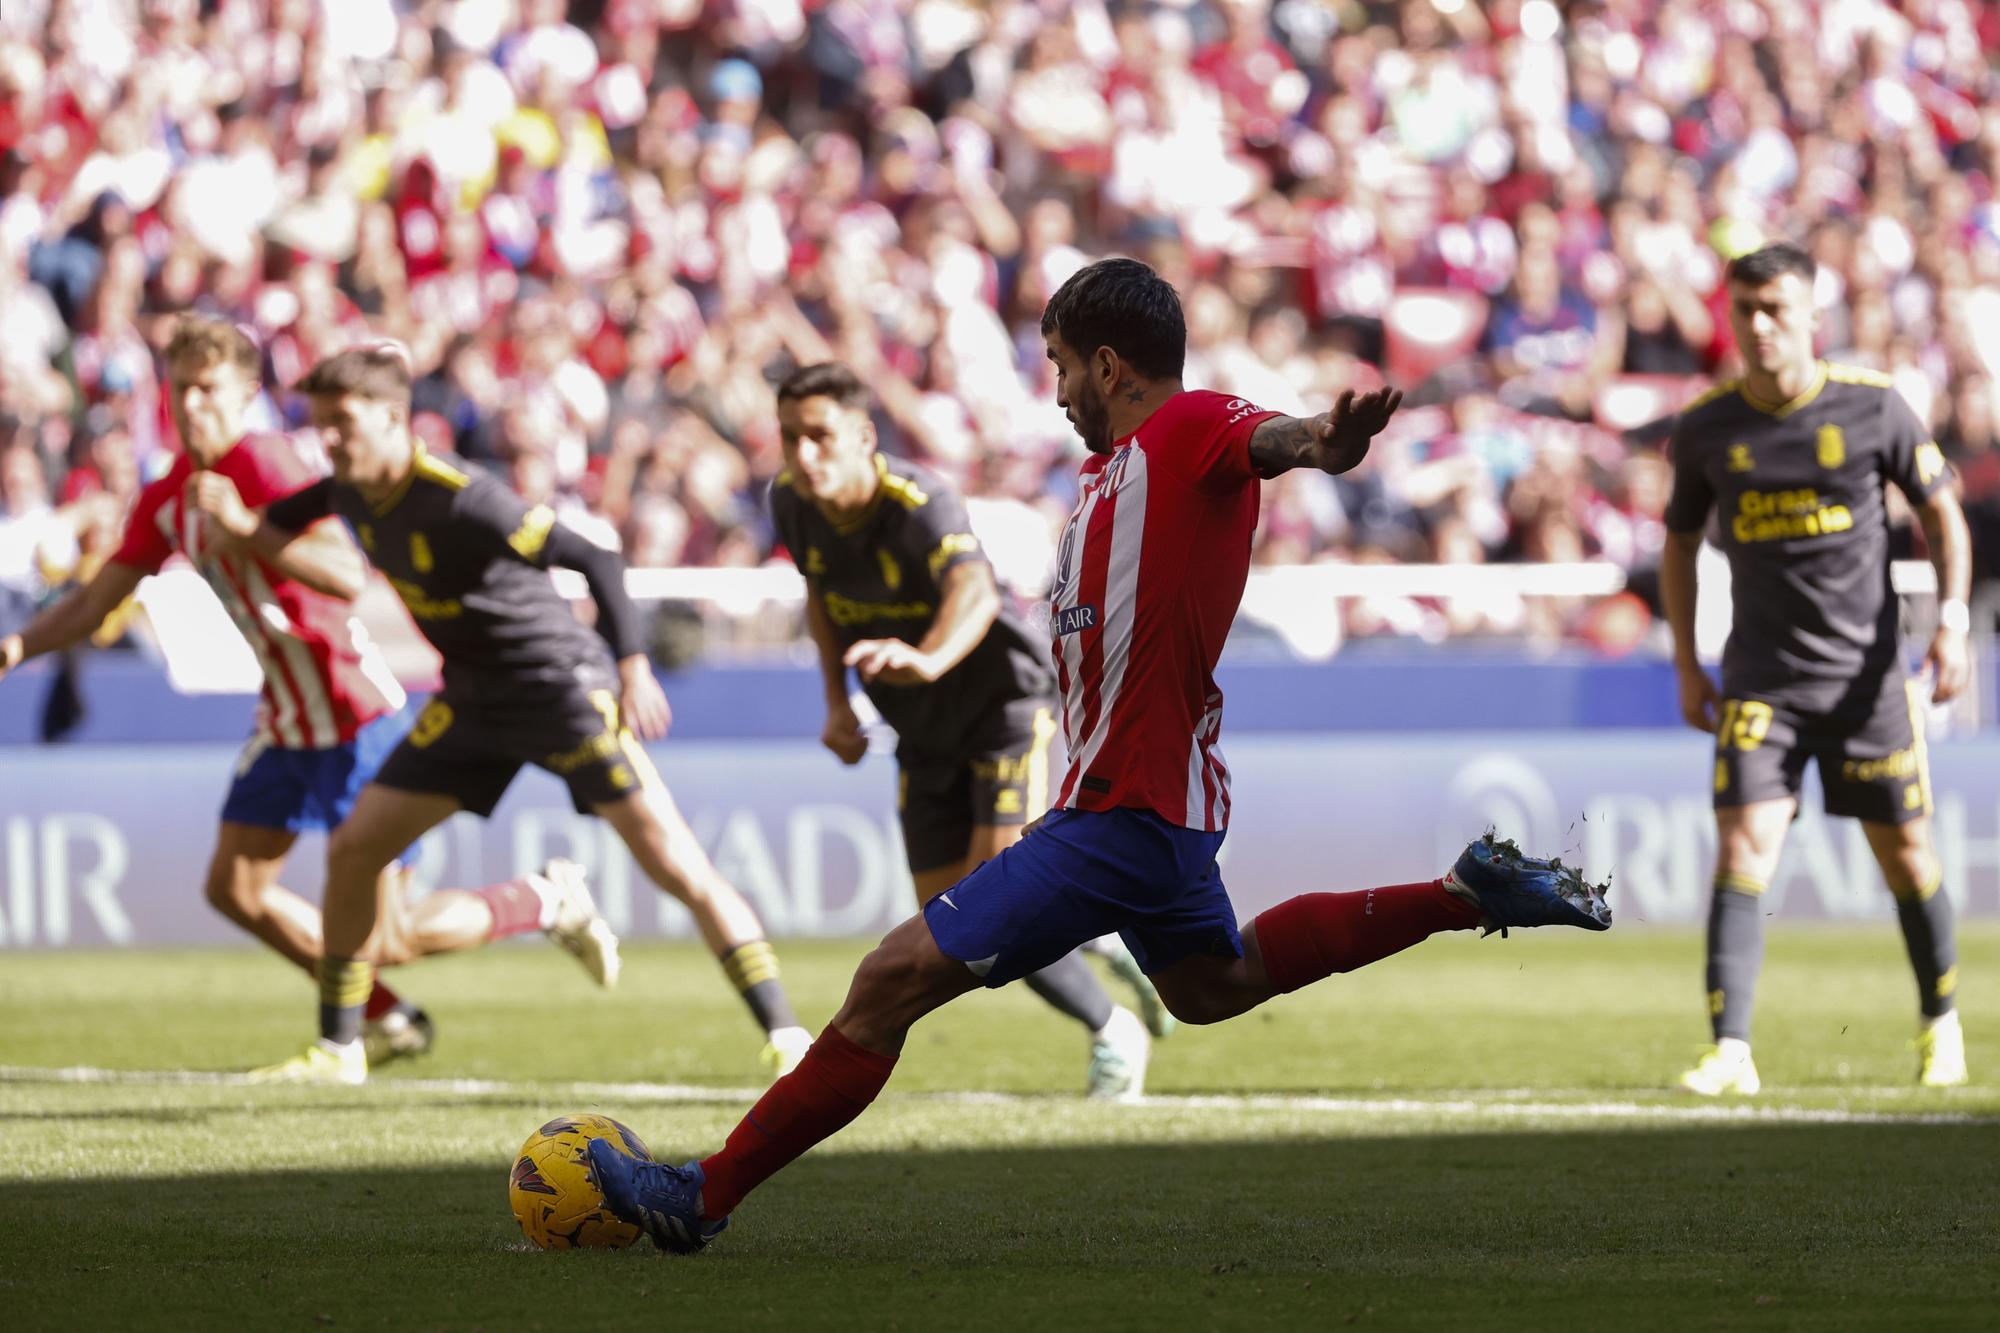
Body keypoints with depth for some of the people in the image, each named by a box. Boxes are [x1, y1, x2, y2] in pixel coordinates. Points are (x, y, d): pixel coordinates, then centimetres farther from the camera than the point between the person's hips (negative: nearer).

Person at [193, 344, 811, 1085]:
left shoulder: (459, 500, -26)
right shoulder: (352, 493, -2)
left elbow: (595, 561, -27)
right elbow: (286, 522, 22)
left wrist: (632, 666, -35)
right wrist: (242, 523, -1)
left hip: (562, 685, -8)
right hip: (472, 702, 8)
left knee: (674, 864, -13)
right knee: (352, 850, 4)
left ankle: (785, 1037, -10)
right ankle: (338, 1049, 16)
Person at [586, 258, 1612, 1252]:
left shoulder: (1188, 429, -18)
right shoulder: (1115, 461, 12)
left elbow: (1262, 439, -41)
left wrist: (1318, 441, -62)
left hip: (1126, 814, -11)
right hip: (1167, 799, 11)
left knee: (895, 978, -10)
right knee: (1209, 985, 35)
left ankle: (702, 1197, -5)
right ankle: (1467, 895, 37)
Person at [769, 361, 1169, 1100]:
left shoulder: (920, 503, -30)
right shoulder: (793, 504, -9)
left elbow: (974, 590, -52)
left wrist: (929, 659, -72)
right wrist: (837, 702, 5)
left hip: (1003, 697, -7)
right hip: (924, 733, 7)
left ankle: (1113, 1035, 2)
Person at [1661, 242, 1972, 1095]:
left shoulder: (1873, 407, -5)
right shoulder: (1706, 429, 0)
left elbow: (1941, 511, 6)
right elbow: (1679, 543, 13)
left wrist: (1952, 619, -7)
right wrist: (1687, 669, 9)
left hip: (1867, 671, 0)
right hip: (1761, 676, 1)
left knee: (1906, 855, 7)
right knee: (1742, 851, -14)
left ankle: (1941, 1025, 30)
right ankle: (1731, 1052, -17)